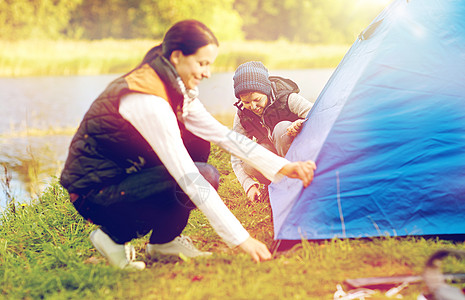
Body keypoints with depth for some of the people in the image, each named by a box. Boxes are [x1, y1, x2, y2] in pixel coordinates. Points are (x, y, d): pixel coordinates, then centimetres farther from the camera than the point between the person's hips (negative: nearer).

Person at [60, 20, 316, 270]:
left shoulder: (175, 89, 2)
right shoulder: (148, 101, -28)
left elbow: (222, 134, 7)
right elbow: (190, 179, -31)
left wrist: (282, 167, 0)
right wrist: (240, 239, -31)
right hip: (93, 195, -9)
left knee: (197, 143, 1)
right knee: (204, 176, -21)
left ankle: (165, 241, 7)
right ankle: (115, 236, -6)